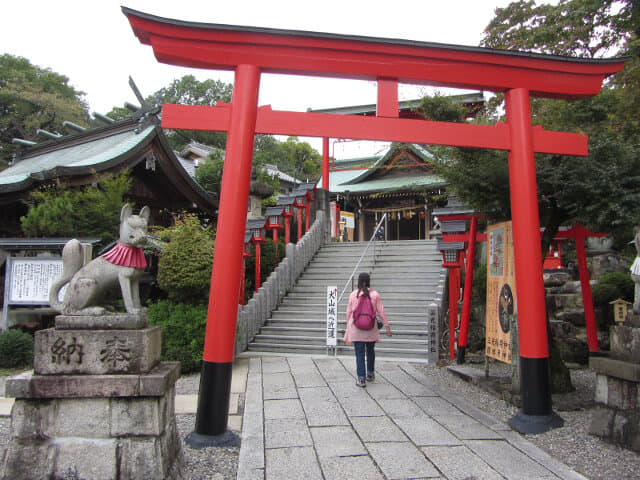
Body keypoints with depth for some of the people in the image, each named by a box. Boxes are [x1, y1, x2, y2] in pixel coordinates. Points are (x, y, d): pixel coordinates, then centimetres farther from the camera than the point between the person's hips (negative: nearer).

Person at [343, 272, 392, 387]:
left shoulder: (353, 295, -3)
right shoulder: (375, 295, -3)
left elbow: (349, 312, 3)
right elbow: (381, 312, 0)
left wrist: (348, 327, 15)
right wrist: (387, 326, 7)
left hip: (356, 329, -1)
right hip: (371, 329, 1)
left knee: (359, 353, 2)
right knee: (370, 351, 19)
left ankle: (361, 378, -1)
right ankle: (370, 374, 32)